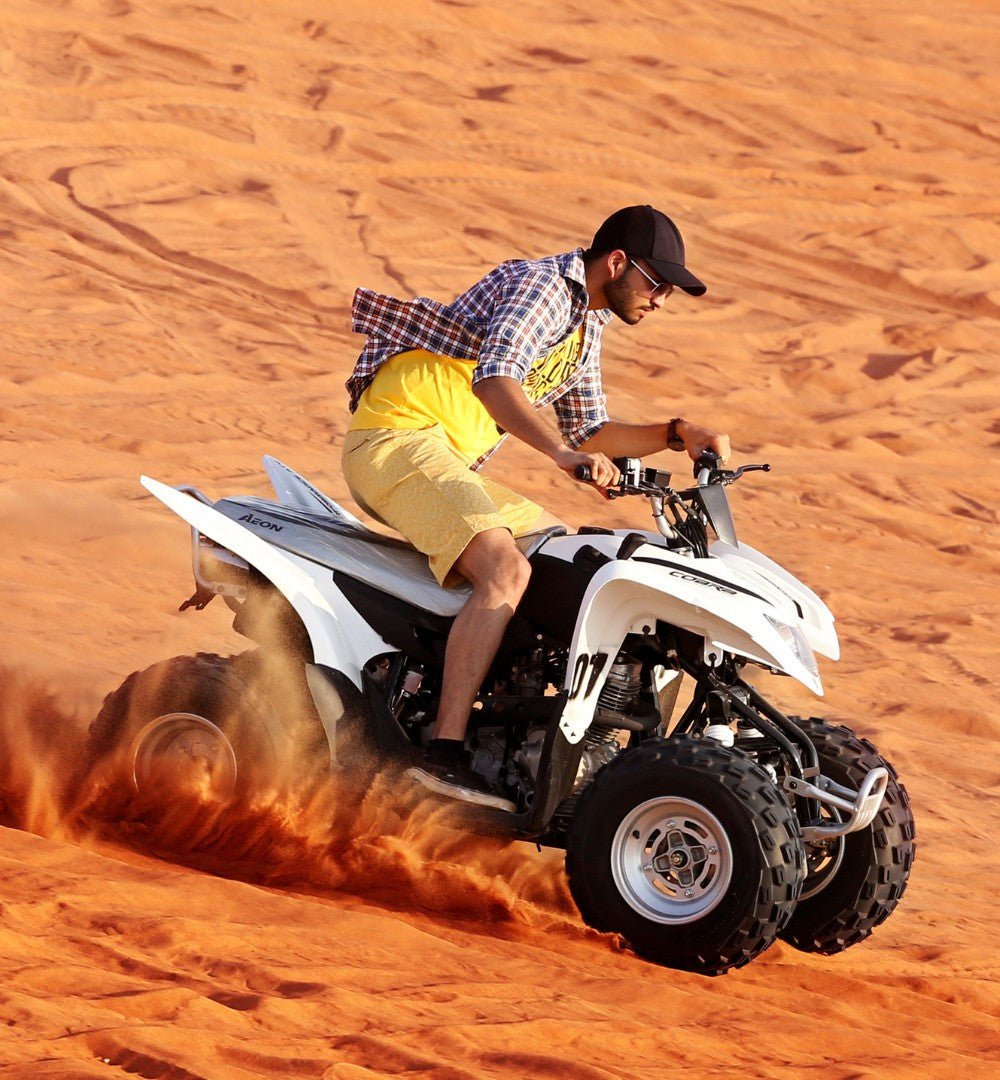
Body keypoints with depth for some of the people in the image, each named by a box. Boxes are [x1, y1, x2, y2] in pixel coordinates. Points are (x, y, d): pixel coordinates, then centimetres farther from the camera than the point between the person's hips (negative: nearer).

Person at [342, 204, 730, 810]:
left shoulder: (587, 325, 19)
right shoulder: (544, 286, -12)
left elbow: (587, 432, 26)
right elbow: (493, 375, -30)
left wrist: (676, 435, 11)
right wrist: (562, 452, -44)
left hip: (450, 463, 10)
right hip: (399, 437, -10)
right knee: (506, 572, -28)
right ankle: (445, 753, -35)